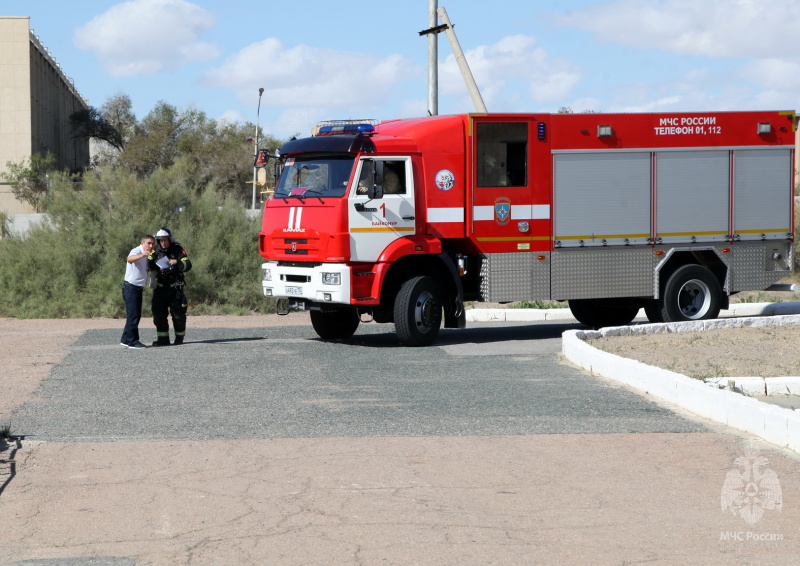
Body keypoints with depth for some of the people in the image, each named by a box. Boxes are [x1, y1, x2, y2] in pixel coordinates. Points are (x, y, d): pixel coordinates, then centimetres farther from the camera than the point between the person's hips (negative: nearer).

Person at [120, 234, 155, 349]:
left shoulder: (145, 255, 14)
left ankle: (125, 340, 20)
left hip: (138, 288, 10)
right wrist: (142, 255, -58)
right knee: (133, 315, -9)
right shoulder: (136, 251, -15)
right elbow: (130, 259, -40)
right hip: (131, 288, -10)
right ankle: (132, 341, -5)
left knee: (136, 315, 12)